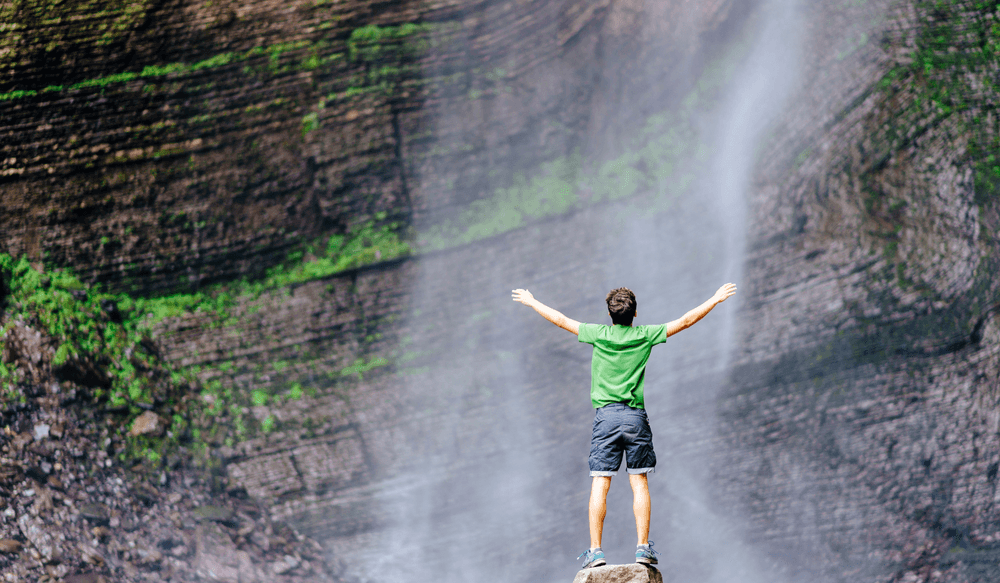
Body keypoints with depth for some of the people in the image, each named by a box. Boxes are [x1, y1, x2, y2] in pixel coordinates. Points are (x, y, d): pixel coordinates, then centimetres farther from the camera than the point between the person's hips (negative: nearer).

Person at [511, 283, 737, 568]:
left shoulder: (599, 334, 1)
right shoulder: (645, 335, 2)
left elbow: (561, 320, 11)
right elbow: (685, 321, 9)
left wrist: (530, 301, 25)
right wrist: (716, 300, 20)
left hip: (606, 416, 0)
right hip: (635, 416, 0)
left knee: (600, 485, -2)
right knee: (639, 483, 3)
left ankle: (595, 550, -6)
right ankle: (643, 548, -3)